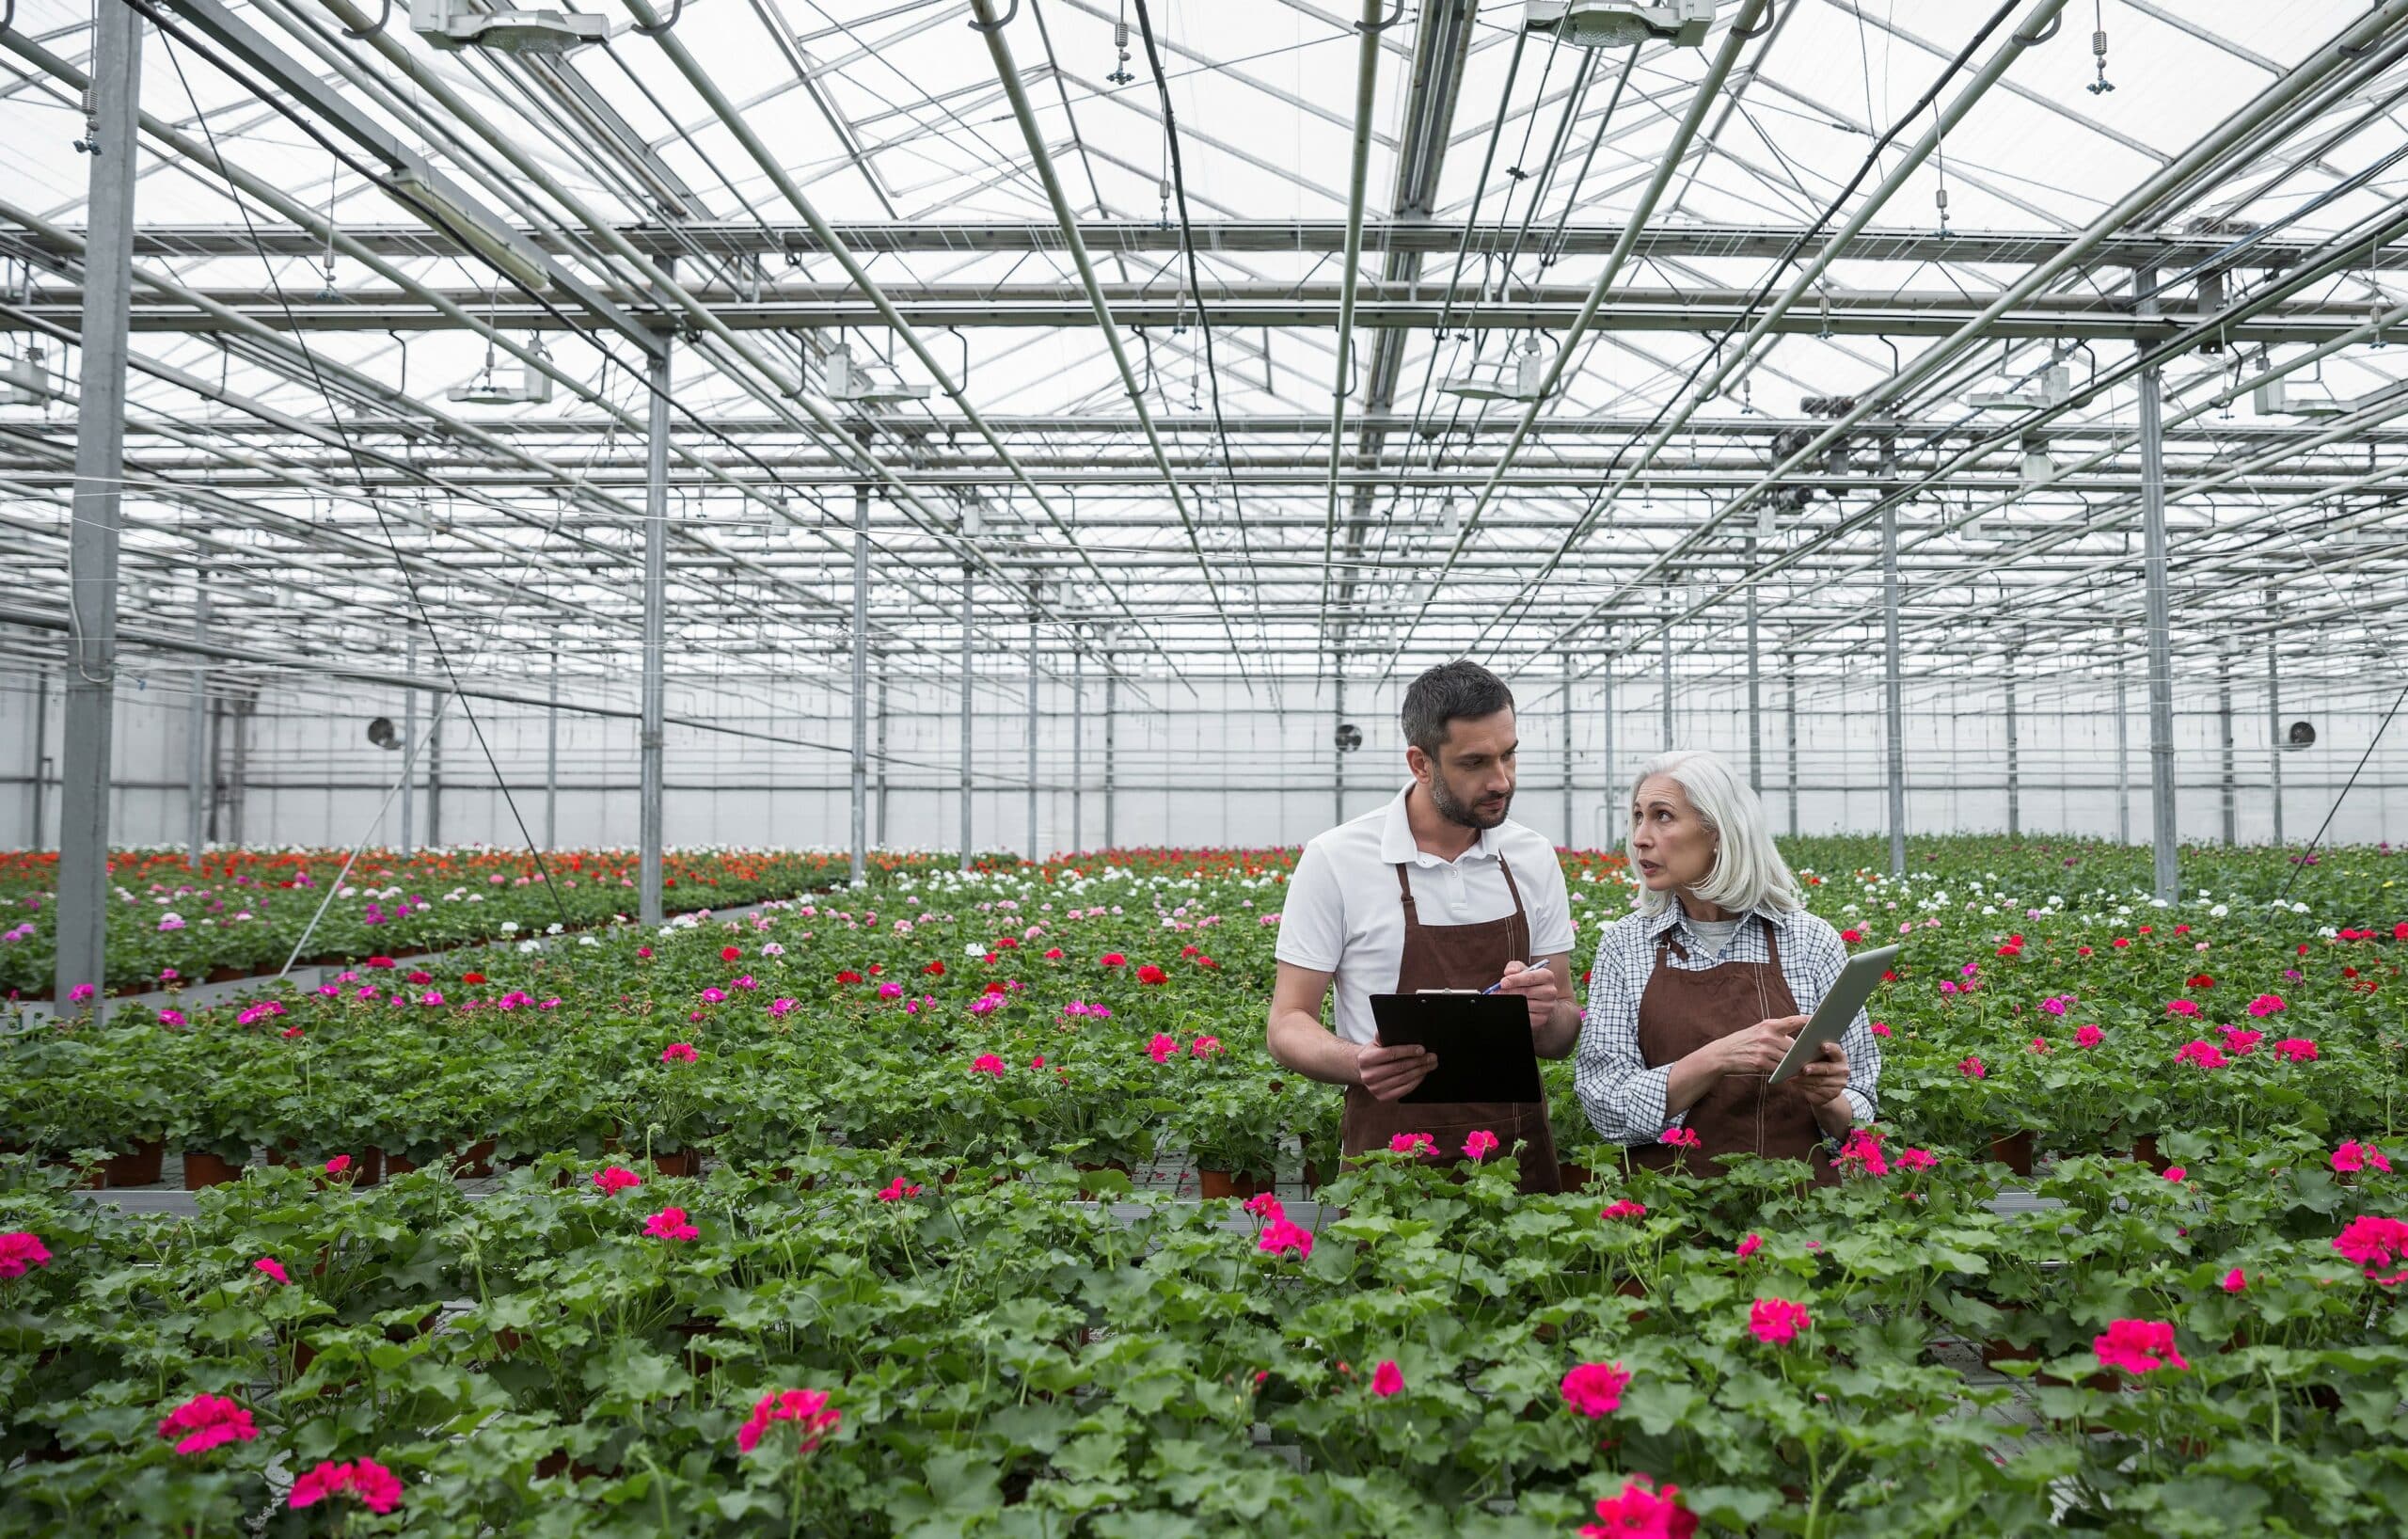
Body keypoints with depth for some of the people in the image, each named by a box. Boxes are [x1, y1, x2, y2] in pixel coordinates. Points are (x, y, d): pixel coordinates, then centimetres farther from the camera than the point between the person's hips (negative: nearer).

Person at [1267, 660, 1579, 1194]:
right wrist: (1361, 1063, -27)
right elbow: (1289, 1025, -6)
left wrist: (1545, 1015, -16)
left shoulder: (1535, 858, 3)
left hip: (1519, 1153, 4)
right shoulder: (1335, 859, -10)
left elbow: (1564, 1038, 8)